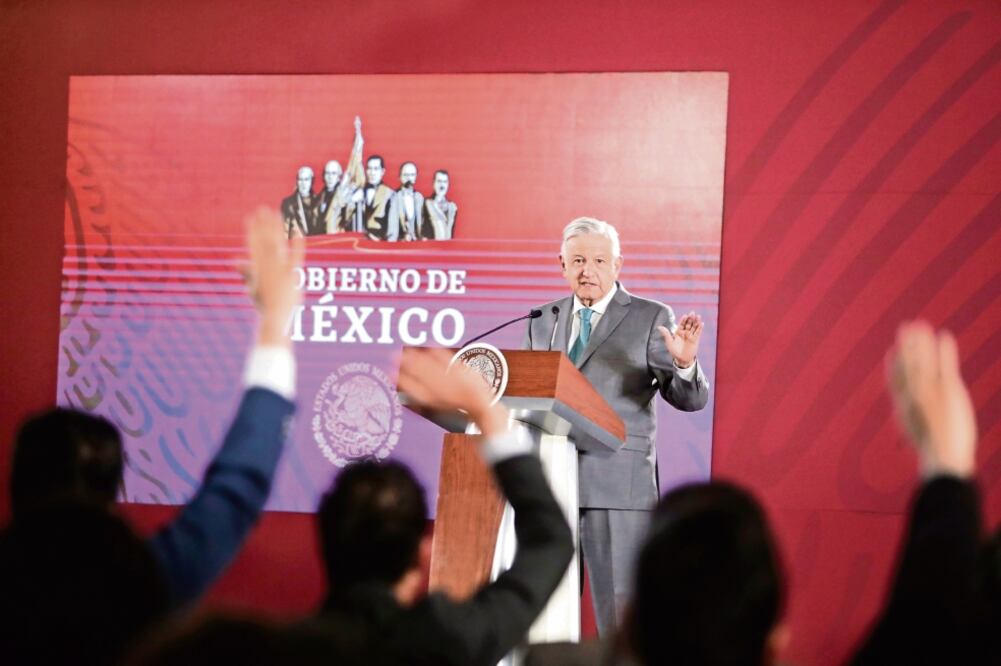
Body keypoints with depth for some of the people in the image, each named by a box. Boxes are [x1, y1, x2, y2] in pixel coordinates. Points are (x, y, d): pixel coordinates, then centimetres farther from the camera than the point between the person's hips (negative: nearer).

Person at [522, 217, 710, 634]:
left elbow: (692, 399, -4)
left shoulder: (650, 318, 2)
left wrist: (685, 363, -25)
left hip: (618, 486, -4)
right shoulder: (543, 322, 16)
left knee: (621, 608, -6)